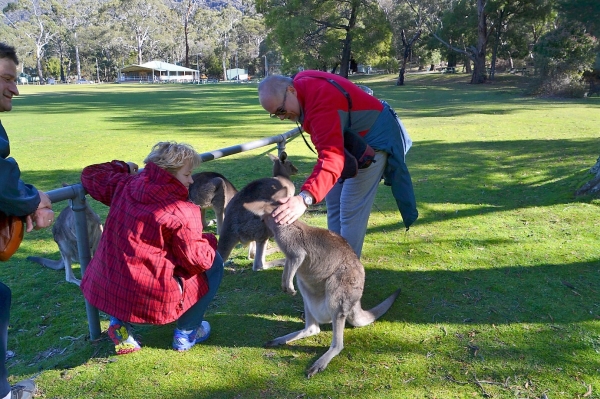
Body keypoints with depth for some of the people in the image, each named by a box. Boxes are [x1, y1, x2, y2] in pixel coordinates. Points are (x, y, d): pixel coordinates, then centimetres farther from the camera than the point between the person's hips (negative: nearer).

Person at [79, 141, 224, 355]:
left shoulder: (124, 185, 1)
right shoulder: (182, 212, -17)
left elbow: (90, 175, 19)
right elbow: (199, 261, -12)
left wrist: (122, 167, 33)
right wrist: (209, 241, 9)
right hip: (150, 300, -7)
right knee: (213, 262, 11)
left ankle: (120, 322, 22)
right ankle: (187, 333, 19)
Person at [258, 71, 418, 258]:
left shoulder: (322, 102, -38)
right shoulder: (301, 82, -9)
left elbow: (331, 158, -50)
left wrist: (305, 198, -63)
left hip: (373, 139, -10)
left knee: (350, 209, -14)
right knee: (333, 201, 12)